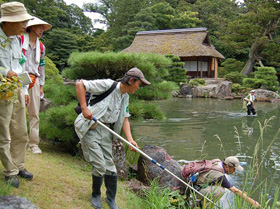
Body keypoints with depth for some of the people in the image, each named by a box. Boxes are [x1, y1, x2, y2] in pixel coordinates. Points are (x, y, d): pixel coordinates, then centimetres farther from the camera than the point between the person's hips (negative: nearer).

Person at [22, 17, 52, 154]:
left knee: (34, 114, 3)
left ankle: (34, 143, 9)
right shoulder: (19, 40, 1)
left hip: (34, 81, 5)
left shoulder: (41, 47, 18)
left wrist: (41, 85, 19)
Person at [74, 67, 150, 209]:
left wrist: (130, 139, -3)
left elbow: (124, 118, 11)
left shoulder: (125, 97, 12)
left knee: (110, 168, 8)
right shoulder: (108, 85, -14)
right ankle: (95, 195, 20)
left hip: (106, 131, 8)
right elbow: (80, 84, -17)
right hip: (91, 129, -7)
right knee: (100, 166, -6)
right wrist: (84, 108, -24)